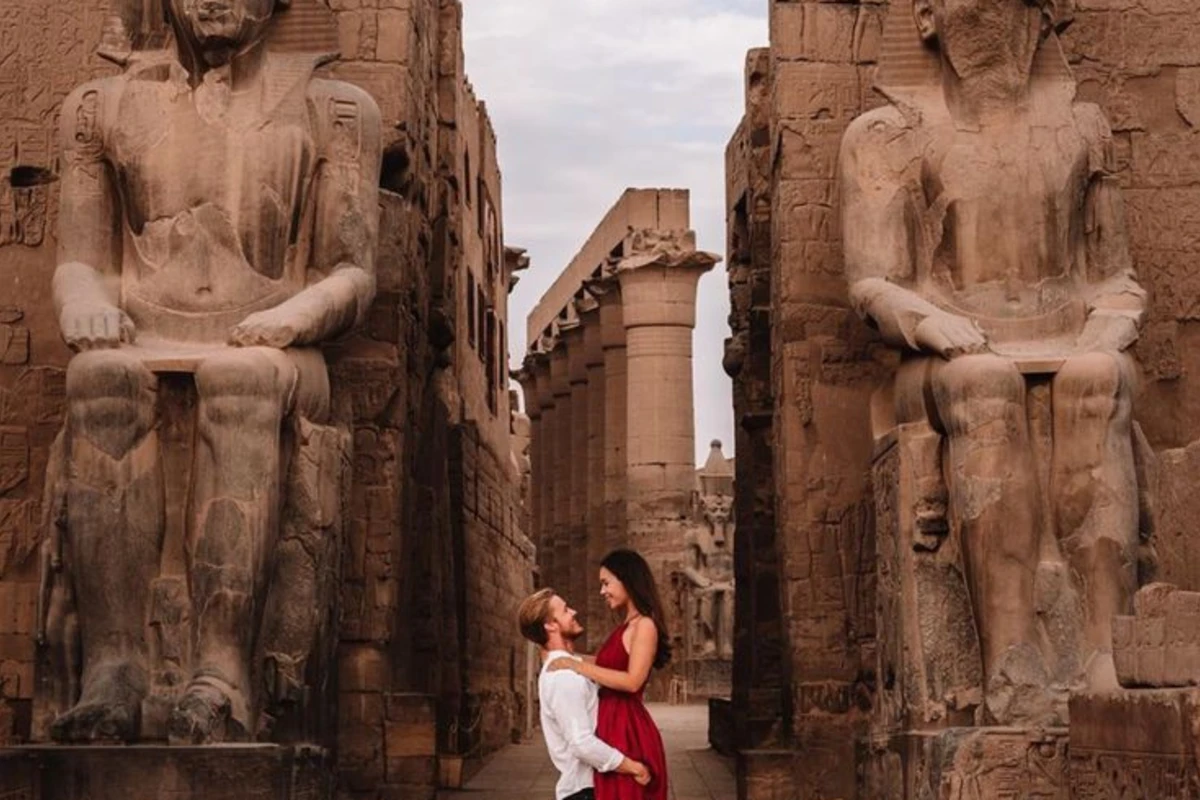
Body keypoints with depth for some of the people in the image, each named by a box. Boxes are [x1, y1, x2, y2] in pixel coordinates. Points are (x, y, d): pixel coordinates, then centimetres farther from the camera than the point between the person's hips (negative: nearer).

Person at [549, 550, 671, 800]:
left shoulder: (644, 625, -10)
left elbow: (632, 681, -20)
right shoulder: (625, 628, 17)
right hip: (614, 729, 9)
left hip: (627, 732, -9)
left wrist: (578, 666, -17)